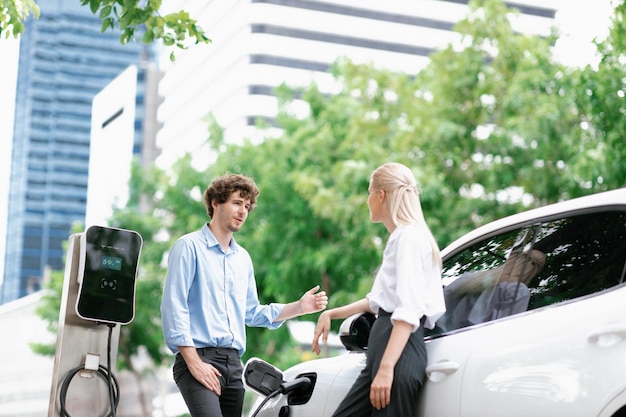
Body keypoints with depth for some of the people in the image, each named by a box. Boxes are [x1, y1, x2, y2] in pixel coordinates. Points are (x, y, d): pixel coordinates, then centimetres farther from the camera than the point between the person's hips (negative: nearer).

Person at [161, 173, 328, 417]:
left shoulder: (243, 258, 20)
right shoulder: (189, 247, -2)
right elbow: (174, 308, -9)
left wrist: (299, 307, 14)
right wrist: (194, 362, -15)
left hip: (233, 362, 8)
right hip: (199, 356, -7)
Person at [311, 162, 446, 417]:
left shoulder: (409, 236, -9)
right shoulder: (398, 237, 20)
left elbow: (409, 311, -20)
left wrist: (386, 368, -26)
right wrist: (331, 314, 37)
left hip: (399, 351, -10)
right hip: (383, 346, 10)